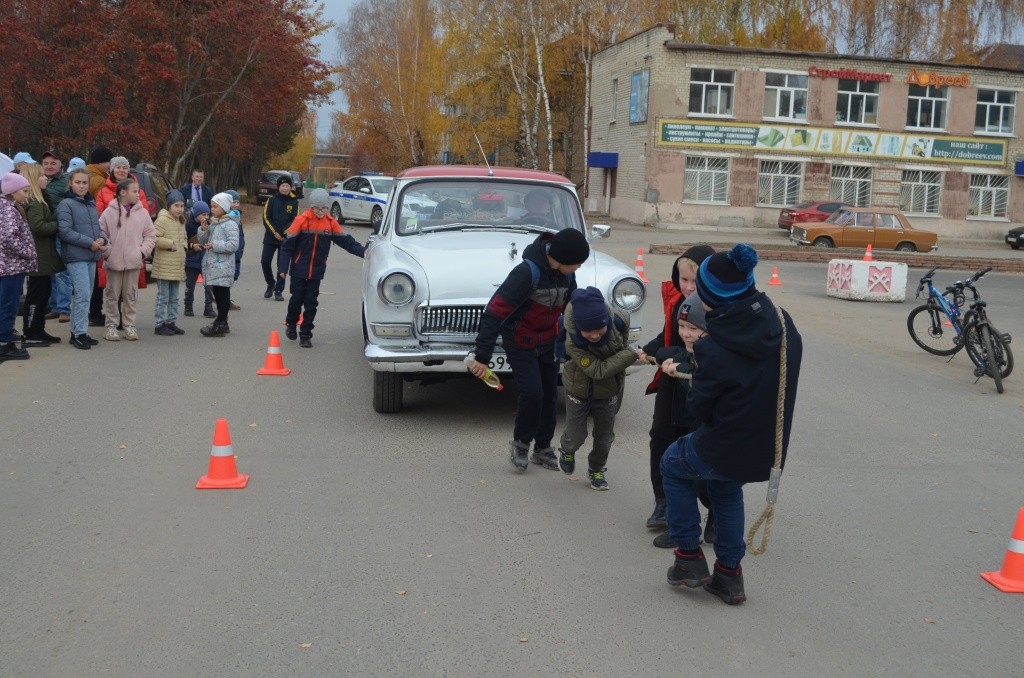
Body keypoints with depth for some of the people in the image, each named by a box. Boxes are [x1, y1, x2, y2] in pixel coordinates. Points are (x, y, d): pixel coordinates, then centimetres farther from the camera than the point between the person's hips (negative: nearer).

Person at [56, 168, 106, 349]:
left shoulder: (91, 204, 14)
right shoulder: (66, 204, -6)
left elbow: (98, 226, 19)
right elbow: (65, 231, -13)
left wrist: (102, 240, -3)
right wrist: (90, 243, -15)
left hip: (92, 256, 7)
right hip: (75, 256, -7)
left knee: (84, 295, 11)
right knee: (82, 294, -12)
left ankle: (77, 332, 20)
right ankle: (80, 333, -6)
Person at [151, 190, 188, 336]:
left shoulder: (181, 221, 14)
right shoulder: (162, 220, -12)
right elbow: (154, 238, -20)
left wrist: (184, 245, 8)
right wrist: (170, 243, -17)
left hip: (178, 266, 8)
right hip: (164, 267, -8)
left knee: (174, 297, 14)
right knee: (163, 297, -2)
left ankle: (171, 322, 23)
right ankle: (159, 324, 4)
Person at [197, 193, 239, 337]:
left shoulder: (229, 224, -10)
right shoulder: (212, 223, 17)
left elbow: (233, 244, -19)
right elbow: (203, 241, 19)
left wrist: (215, 245, -18)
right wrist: (203, 230, 1)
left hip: (223, 267, -9)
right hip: (212, 265, 9)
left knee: (223, 294, -5)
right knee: (217, 294, 13)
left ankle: (220, 324, -3)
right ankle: (222, 323, 21)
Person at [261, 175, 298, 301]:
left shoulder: (294, 202, 0)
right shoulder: (272, 200, 2)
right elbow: (266, 217, -1)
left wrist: (282, 232, -13)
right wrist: (275, 232, -11)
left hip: (286, 238, -1)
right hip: (270, 237, 1)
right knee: (265, 261, -3)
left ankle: (279, 290, 9)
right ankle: (270, 284, 20)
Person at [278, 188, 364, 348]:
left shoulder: (331, 223, -1)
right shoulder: (301, 220, -10)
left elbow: (346, 241, 3)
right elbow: (287, 245, -8)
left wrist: (363, 252, -8)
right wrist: (283, 267, -12)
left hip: (316, 271, 2)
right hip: (299, 270, -2)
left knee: (311, 303, 4)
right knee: (297, 299, 4)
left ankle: (305, 335, 14)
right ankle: (290, 324, 33)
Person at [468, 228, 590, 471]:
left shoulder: (566, 276, -5)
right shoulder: (527, 273, -28)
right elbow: (495, 311, -30)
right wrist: (482, 356, -32)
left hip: (547, 343, 6)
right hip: (519, 344, -6)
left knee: (550, 394, 7)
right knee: (532, 393, -14)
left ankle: (542, 448, 24)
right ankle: (520, 442, 10)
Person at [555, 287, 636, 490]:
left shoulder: (619, 321, -27)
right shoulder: (573, 343, -37)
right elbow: (599, 370, -36)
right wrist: (632, 354, -37)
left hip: (608, 391, 3)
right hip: (579, 391, -3)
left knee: (604, 437, 15)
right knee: (576, 437, 10)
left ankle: (596, 469, 42)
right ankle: (566, 452, 45)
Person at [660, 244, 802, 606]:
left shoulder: (715, 349, -27)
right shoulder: (784, 325, -8)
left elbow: (697, 409, -14)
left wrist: (696, 377, 5)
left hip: (725, 450, -6)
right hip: (769, 451, 6)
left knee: (673, 465, 26)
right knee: (726, 485, 36)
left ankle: (690, 558, 27)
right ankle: (729, 574, 36)